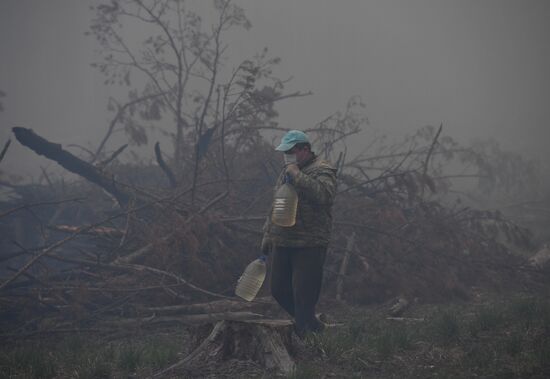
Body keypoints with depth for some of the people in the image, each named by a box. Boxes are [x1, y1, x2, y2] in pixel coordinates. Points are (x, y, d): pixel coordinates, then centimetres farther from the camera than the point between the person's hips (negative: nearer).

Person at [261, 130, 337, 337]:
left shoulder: (322, 171, -7)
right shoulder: (287, 171, 17)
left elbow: (324, 195, -29)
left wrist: (297, 177, -24)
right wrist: (268, 234, 25)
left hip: (309, 246, -8)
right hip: (282, 244, 8)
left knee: (304, 295, -6)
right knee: (279, 290, 13)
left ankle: (302, 333, 5)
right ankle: (312, 324, 29)